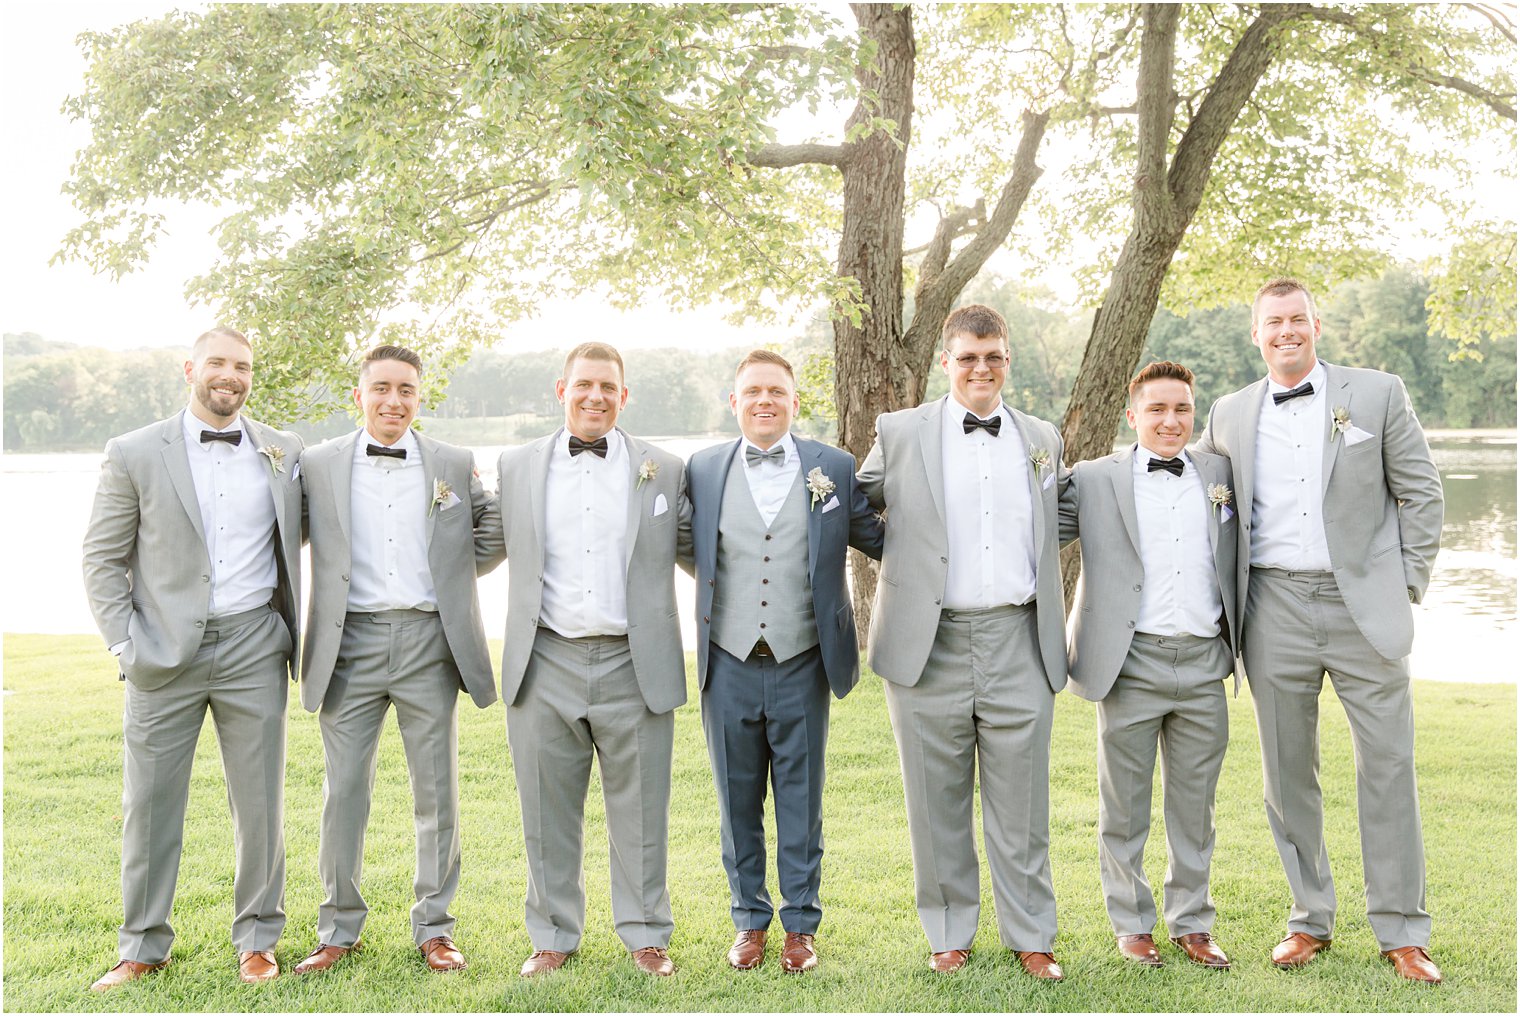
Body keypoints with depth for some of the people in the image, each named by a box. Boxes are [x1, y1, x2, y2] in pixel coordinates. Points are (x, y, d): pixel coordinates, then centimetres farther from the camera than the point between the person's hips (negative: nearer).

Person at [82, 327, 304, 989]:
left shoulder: (284, 453, 7)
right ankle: (143, 947, 21)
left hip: (252, 645, 1)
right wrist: (125, 643, -5)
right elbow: (103, 558, 3)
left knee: (260, 800, 6)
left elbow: (299, 531, 17)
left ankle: (257, 941, 20)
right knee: (150, 802, 6)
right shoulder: (134, 455, 1)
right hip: (165, 652, -1)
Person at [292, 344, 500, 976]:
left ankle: (434, 929, 20)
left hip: (428, 642, 1)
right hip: (351, 641, 0)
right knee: (343, 791, 5)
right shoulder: (317, 466, 6)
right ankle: (339, 930, 20)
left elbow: (482, 552, 13)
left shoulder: (456, 466, 8)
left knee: (437, 793, 6)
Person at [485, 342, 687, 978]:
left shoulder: (664, 470, 6)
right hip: (546, 664, 1)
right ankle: (554, 936, 25)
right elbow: (493, 544, 17)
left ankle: (645, 935, 24)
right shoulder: (517, 467, 9)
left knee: (640, 811, 7)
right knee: (548, 812, 9)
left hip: (633, 666, -1)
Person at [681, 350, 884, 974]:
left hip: (802, 666, -1)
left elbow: (880, 540, 6)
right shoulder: (703, 471, 4)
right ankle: (750, 921, 27)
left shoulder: (836, 470, 1)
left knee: (801, 802, 8)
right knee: (738, 801, 11)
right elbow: (689, 550, 13)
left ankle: (801, 925, 23)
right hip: (729, 665, 1)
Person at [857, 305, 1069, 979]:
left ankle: (1031, 938, 21)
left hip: (1017, 641, 2)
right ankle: (948, 935, 22)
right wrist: (906, 563, 5)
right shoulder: (899, 433, 4)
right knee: (937, 802, 7)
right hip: (930, 643, -1)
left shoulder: (1043, 439, 13)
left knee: (1021, 802, 6)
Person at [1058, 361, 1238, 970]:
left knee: (1194, 804, 12)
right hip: (1131, 664, -2)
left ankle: (1192, 923, 25)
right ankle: (1131, 924, 22)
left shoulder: (1222, 474, 10)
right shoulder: (1094, 480, 1)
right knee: (1124, 805, 7)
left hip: (1204, 666, 3)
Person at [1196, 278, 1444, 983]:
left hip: (1364, 606, -2)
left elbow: (1420, 492, 5)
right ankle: (1310, 919, 22)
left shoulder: (1378, 395, 3)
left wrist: (1408, 586, -1)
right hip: (1276, 612, 2)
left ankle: (1402, 932, 13)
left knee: (1389, 766, 1)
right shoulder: (1230, 415, 9)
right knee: (1289, 772, 8)